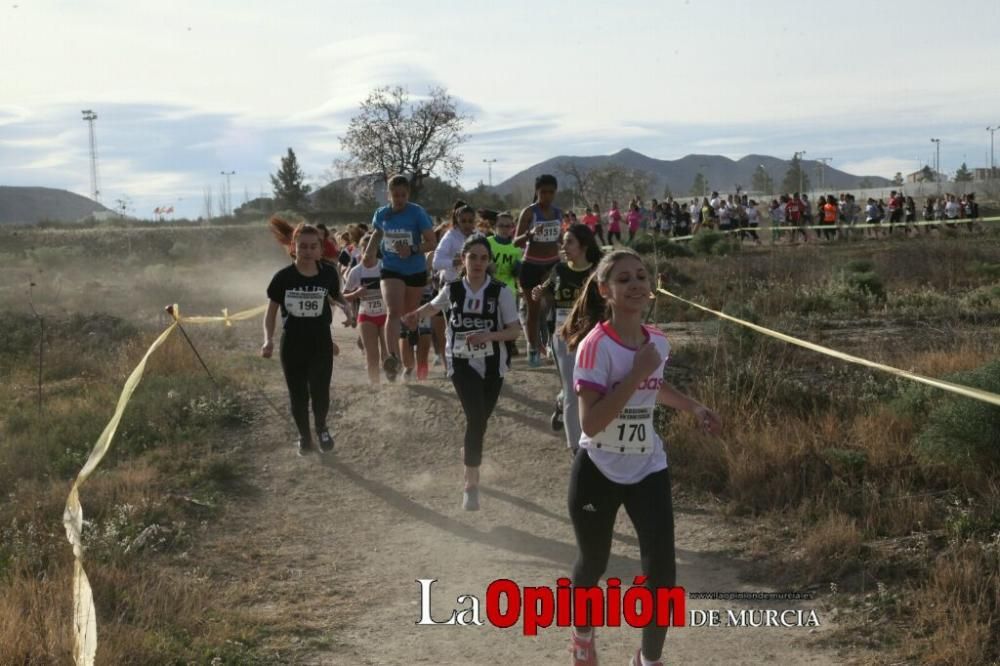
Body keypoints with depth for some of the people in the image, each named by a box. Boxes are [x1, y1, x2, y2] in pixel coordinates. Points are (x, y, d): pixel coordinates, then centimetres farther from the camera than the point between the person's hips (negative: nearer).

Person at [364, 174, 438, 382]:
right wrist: (367, 255, 9)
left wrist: (412, 250, -28)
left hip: (415, 271, -1)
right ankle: (392, 356, -34)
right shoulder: (381, 214, 0)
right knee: (393, 312, -20)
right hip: (391, 270, 1)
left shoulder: (417, 213, -11)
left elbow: (432, 242, -12)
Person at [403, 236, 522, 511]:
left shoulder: (500, 291, -10)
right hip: (461, 363, -1)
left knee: (480, 420, 14)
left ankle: (469, 453, 46)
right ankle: (471, 484, -11)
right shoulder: (452, 289, -4)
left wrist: (489, 335, -24)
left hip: (492, 364, 1)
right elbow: (434, 306, 18)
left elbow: (515, 330, -8)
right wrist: (417, 314, -3)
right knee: (475, 417, -18)